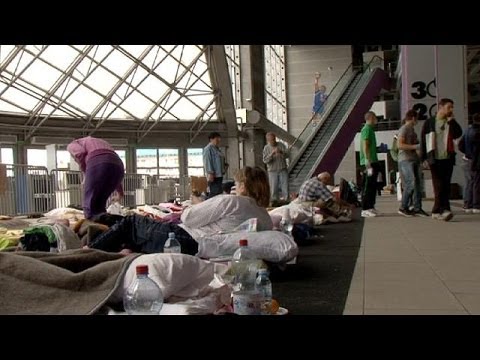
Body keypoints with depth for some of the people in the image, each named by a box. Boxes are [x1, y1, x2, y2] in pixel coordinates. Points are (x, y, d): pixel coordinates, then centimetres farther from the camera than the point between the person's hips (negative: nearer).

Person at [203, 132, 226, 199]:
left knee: (219, 193, 9)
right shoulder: (208, 148, -7)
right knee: (214, 193, -15)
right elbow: (207, 161, -16)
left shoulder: (217, 149, 22)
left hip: (219, 175, 10)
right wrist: (210, 173, -22)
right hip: (213, 176, -10)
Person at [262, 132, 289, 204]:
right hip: (272, 171, -1)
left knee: (285, 186, -2)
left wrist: (281, 152, -23)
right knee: (273, 188, 0)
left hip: (283, 170, 1)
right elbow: (265, 160, -9)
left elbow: (287, 155, -4)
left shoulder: (281, 145, 3)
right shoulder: (266, 148, 0)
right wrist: (272, 153, -22)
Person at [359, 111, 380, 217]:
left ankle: (370, 207, 19)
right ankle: (365, 209, -7)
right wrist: (368, 163, -22)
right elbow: (365, 147, -18)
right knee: (368, 187, -9)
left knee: (372, 186, 13)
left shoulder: (370, 129, 19)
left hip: (372, 162, 10)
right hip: (369, 162, -10)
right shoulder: (367, 129, -10)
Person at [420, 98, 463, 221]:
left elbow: (458, 134, -5)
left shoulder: (451, 122, 13)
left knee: (445, 186, 3)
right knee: (439, 185, -8)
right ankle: (444, 209, -11)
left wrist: (451, 121, -7)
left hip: (448, 159, 4)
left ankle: (436, 211, 10)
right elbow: (423, 141, 1)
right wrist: (424, 158, -4)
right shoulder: (429, 122, 2)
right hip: (435, 159, -4)